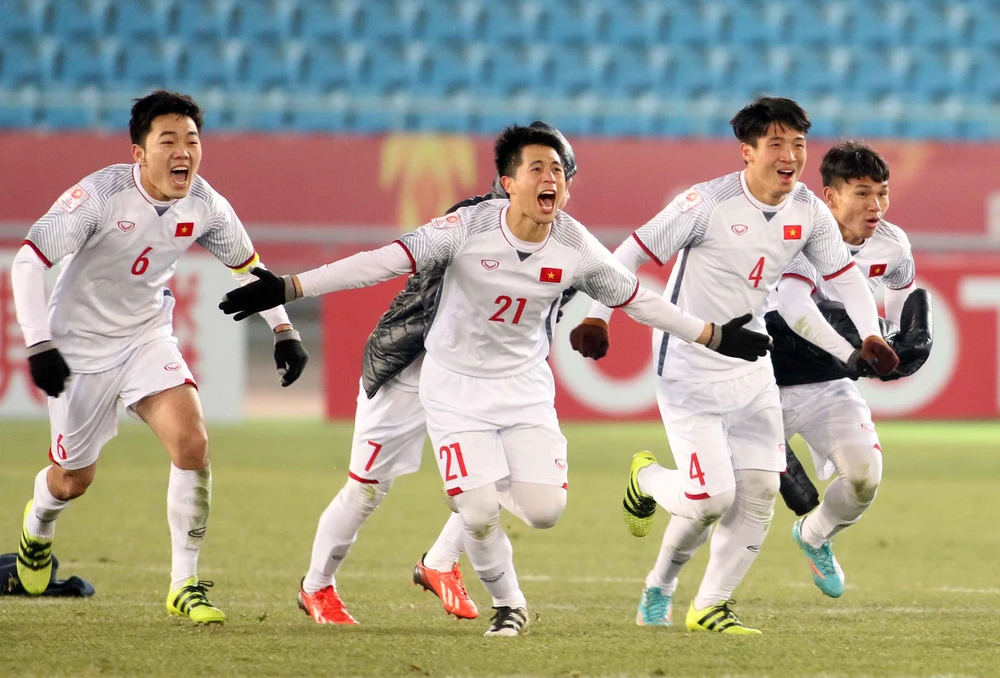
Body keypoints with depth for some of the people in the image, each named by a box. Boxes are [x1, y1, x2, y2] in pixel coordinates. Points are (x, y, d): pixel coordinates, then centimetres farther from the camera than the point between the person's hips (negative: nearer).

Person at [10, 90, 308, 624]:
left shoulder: (204, 206, -11)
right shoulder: (100, 195, -25)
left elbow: (246, 264, 9)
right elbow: (29, 260, -22)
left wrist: (283, 331, 3)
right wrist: (39, 345, -29)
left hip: (147, 340, 3)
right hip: (81, 348, -3)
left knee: (192, 443, -21)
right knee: (74, 479, 10)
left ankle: (184, 584, -11)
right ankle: (37, 526, 49)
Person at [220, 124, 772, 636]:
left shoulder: (575, 247, -9)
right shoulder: (469, 228, -20)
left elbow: (637, 300, 6)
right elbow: (383, 262, -21)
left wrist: (715, 337, 10)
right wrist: (288, 289, -26)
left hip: (525, 387, 3)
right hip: (456, 387, -3)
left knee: (545, 512, -12)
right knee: (479, 516, -14)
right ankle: (508, 605, 16)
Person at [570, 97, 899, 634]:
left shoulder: (808, 212, -1)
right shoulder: (708, 203, -18)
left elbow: (844, 273, 11)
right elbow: (631, 254, -13)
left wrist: (870, 335, -3)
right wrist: (596, 318, -20)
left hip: (750, 367, 6)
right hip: (689, 366, -6)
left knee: (759, 491, 0)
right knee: (711, 498, -12)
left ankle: (709, 606, 14)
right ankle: (647, 478, 23)